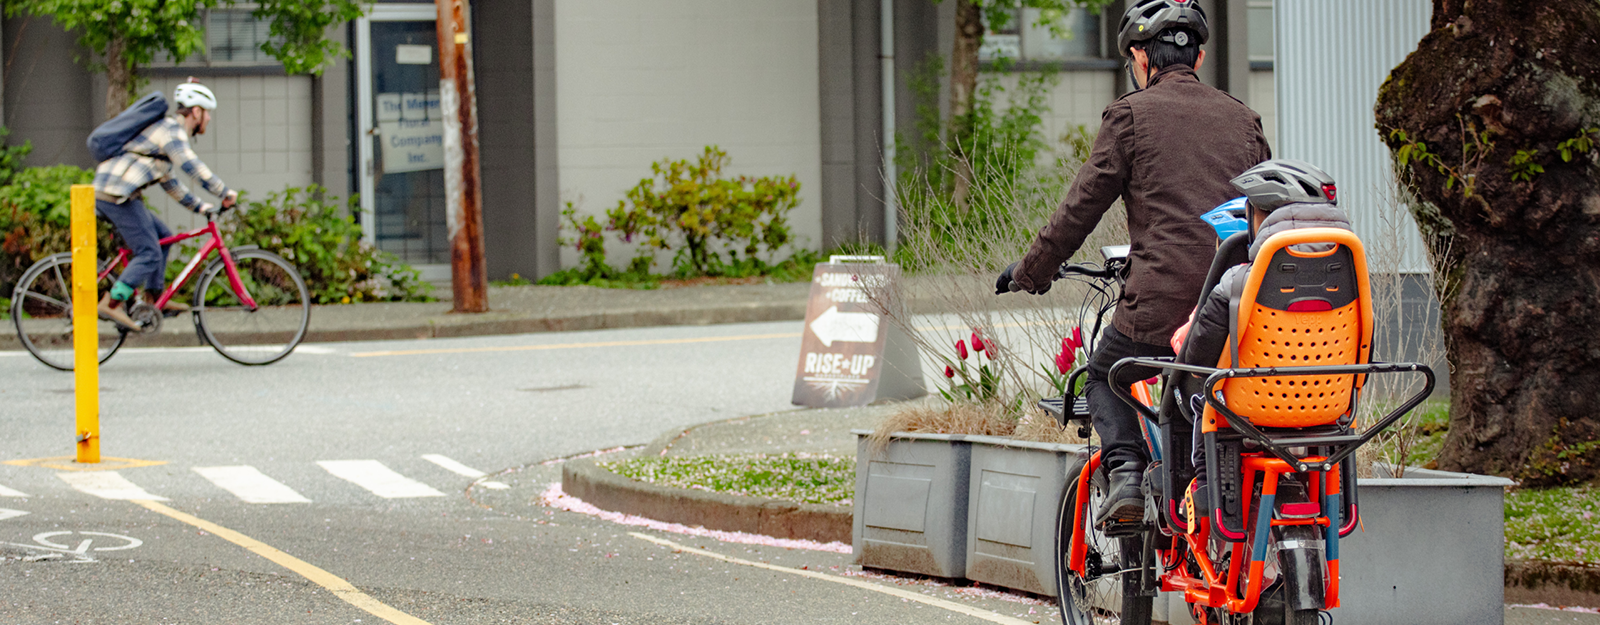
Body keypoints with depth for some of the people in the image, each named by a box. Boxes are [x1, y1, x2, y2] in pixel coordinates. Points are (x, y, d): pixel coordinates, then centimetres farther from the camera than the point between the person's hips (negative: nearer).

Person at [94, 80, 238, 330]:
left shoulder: (171, 130, 25)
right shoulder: (172, 130, -7)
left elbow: (167, 181, 32)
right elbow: (191, 166, -22)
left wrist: (197, 205, 29)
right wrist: (225, 192, -18)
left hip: (105, 191, 10)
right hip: (117, 195, -10)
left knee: (163, 236, 17)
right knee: (149, 253, -10)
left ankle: (155, 297, 18)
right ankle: (112, 304, -14)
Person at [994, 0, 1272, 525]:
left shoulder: (1131, 115, 2)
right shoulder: (1241, 119, 16)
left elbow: (1080, 210, 3)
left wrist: (1029, 273, 16)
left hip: (1160, 303, -4)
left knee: (1106, 377, 21)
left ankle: (1125, 472, -2)